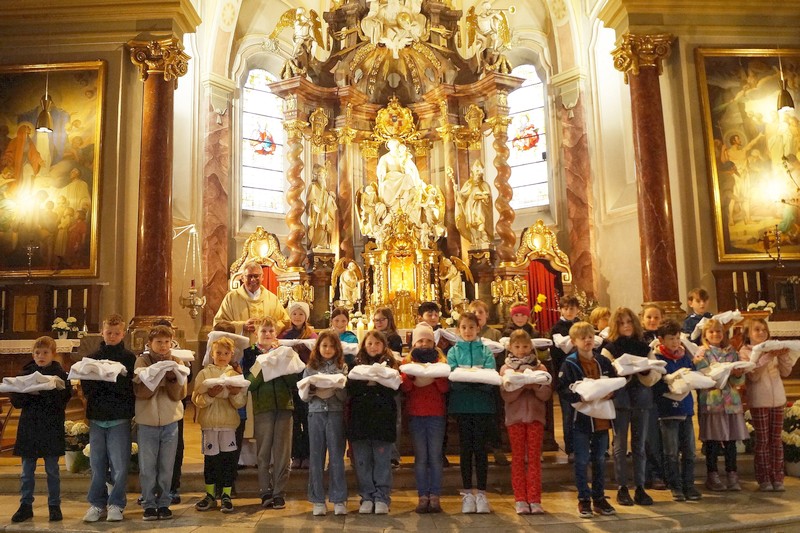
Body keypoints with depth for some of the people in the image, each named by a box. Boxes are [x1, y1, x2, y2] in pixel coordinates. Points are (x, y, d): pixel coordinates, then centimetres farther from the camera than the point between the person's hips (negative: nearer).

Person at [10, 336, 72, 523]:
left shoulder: (60, 374, -3)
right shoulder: (26, 373, 6)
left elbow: (63, 399, -14)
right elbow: (16, 401, 1)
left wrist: (42, 392, -23)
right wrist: (28, 392, -18)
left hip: (52, 429, -3)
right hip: (29, 428, 3)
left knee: (52, 470, 6)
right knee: (27, 471, 9)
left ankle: (54, 506, 15)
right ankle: (25, 506, 20)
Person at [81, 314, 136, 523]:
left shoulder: (129, 358, 1)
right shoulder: (93, 357, 9)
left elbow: (131, 387, -8)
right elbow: (86, 387, 0)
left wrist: (103, 381, -20)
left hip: (120, 419, -3)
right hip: (96, 417, 3)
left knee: (119, 464, -1)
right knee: (97, 463, 9)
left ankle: (116, 504, 12)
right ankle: (97, 504, 21)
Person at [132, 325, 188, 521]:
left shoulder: (177, 362, 2)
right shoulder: (142, 361, -2)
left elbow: (179, 395, -4)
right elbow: (140, 391, -14)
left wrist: (172, 377, -20)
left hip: (170, 421, 1)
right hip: (147, 421, -1)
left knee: (166, 467, 7)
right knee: (147, 467, 5)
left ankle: (163, 503, 19)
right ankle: (149, 504, 17)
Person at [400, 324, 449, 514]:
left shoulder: (440, 361, 8)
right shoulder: (408, 361, 9)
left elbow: (445, 388, -3)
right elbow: (404, 388, -3)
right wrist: (411, 371, -18)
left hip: (437, 414, 0)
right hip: (415, 414, 0)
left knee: (435, 456, -1)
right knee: (420, 457, 2)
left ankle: (435, 496, 5)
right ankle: (423, 496, 7)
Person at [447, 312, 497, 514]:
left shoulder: (486, 351, 6)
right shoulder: (454, 351, 7)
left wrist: (468, 378, -25)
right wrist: (476, 379, -23)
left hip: (483, 405, 0)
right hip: (462, 405, 0)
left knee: (481, 448, 3)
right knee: (465, 449, 6)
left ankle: (481, 493, 12)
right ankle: (467, 493, 15)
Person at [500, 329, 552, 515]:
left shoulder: (540, 368, 5)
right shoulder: (506, 369, 3)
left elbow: (546, 394, -3)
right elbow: (506, 395, -8)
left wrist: (535, 385, -21)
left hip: (535, 416, 1)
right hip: (515, 416, 0)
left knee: (534, 458, 1)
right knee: (518, 458, 3)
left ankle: (534, 500, 5)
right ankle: (520, 500, 7)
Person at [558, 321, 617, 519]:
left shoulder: (603, 362, 6)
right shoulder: (569, 364, -7)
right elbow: (562, 390, -13)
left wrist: (611, 392, -12)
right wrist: (579, 396, -28)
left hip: (601, 418, 4)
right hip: (581, 418, -4)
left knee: (600, 460, 14)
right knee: (582, 461, 4)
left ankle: (599, 498, 26)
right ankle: (584, 500, 16)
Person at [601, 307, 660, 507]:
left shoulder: (644, 347, 8)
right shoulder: (610, 348, 0)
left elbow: (654, 377, 1)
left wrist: (645, 371, -19)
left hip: (641, 400, 3)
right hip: (620, 401, -2)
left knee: (639, 445, 8)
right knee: (620, 445, 3)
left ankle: (640, 487, 15)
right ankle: (622, 488, 11)